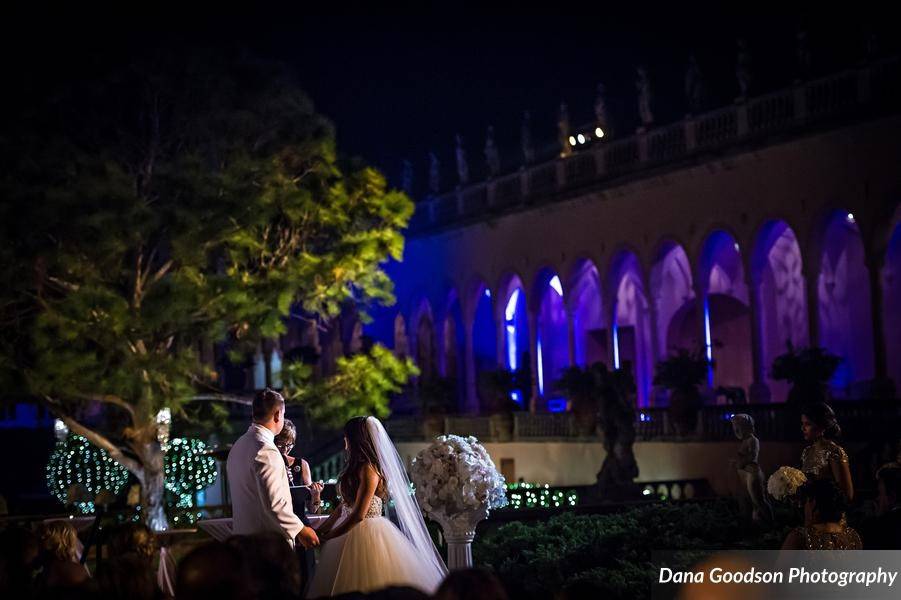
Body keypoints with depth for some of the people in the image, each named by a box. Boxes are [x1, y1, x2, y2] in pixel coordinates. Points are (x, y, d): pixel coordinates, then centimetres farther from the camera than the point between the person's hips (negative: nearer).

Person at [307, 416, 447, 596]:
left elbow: (358, 515, -19)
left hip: (367, 534, -9)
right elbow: (343, 507, 14)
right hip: (352, 532, 9)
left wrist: (327, 536, -12)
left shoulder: (368, 469, -15)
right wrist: (321, 530, 9)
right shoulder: (356, 466, 12)